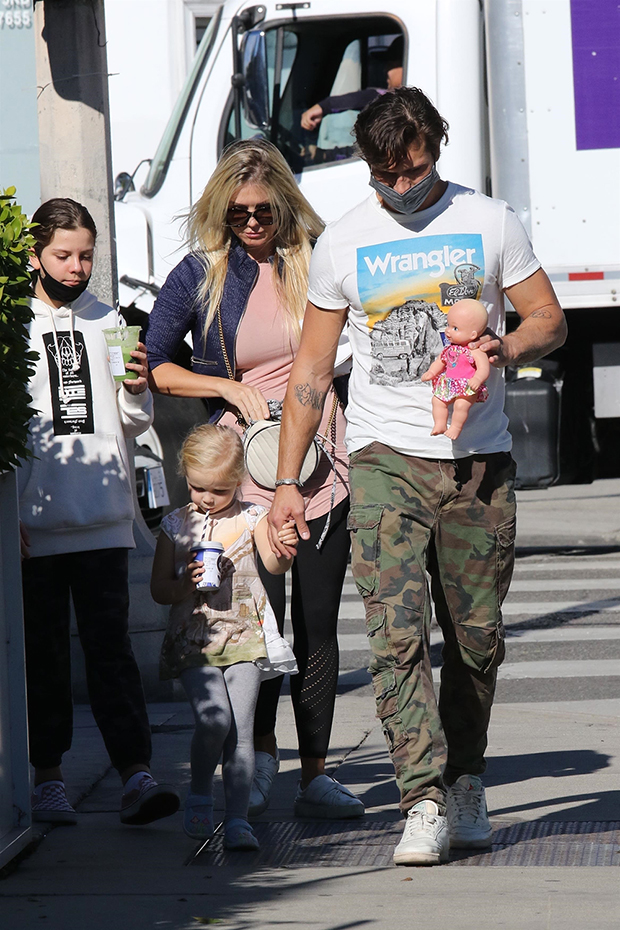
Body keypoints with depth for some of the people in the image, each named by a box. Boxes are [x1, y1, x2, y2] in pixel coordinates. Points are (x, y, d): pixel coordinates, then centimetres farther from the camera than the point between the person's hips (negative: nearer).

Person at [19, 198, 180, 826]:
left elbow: (132, 425, 16)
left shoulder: (108, 322, 11)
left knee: (110, 644, -3)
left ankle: (135, 775, -8)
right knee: (43, 650, 5)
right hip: (35, 519, -2)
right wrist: (7, 515, -2)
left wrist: (136, 392, -6)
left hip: (103, 517, 2)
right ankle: (48, 778, 13)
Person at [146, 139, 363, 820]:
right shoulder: (201, 273, 3)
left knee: (317, 624, 3)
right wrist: (228, 388, -6)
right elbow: (153, 366, 6)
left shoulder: (319, 261, 5)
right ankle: (259, 759, 7)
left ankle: (315, 776, 9)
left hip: (322, 462, 1)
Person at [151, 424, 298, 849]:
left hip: (244, 637, 0)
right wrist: (185, 585, -12)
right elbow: (158, 588, 8)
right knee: (214, 719, -17)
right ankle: (200, 797, 6)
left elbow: (274, 564, -13)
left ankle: (238, 818, -1)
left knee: (241, 728, -5)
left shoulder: (251, 518, 2)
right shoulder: (176, 525, 6)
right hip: (194, 640, 0)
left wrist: (284, 550, -36)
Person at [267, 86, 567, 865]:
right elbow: (311, 370, 9)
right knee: (397, 632, -15)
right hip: (387, 458, -1)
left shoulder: (489, 223, 4)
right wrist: (286, 482, 5)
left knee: (477, 637, 7)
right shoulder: (342, 244, 5)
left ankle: (464, 782, 26)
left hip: (479, 459, 1)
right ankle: (424, 802, -17)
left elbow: (549, 319, 9)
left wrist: (506, 347, -15)